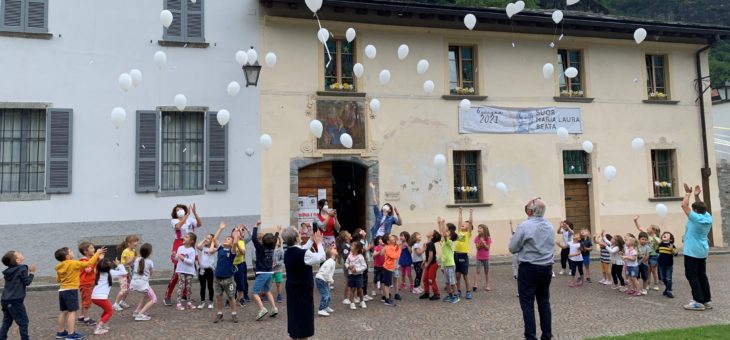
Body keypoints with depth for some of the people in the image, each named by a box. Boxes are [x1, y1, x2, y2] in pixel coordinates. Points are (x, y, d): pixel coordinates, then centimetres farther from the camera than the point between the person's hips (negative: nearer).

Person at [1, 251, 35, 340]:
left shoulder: (8, 271, 11)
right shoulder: (22, 268, -10)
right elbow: (26, 282, -8)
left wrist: (27, 272, 19)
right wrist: (32, 273, 3)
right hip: (15, 301, -7)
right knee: (23, 322, 2)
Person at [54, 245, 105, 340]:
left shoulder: (59, 266, 7)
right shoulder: (73, 263, -14)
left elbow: (58, 279, 17)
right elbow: (89, 263, -11)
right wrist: (97, 253, -2)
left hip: (62, 290, 8)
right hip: (71, 291, -8)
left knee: (64, 311, 16)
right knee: (72, 312, -6)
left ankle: (60, 332, 24)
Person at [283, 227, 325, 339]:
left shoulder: (287, 253, 1)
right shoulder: (304, 254, -22)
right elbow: (321, 257, -9)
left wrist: (311, 240, 18)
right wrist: (319, 243, 4)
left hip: (291, 290, 8)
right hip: (303, 291, -7)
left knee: (294, 317, 16)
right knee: (304, 319, 3)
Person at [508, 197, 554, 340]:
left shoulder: (524, 226, -16)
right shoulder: (550, 226, 6)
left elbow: (512, 248, -7)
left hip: (529, 269, -6)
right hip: (547, 268, 6)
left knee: (527, 303, 0)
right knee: (544, 302, 13)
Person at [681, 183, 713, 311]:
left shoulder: (696, 218, -16)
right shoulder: (708, 217, 3)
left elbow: (684, 205, -11)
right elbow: (700, 207, 21)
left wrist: (688, 193, -1)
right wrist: (697, 196, 16)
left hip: (692, 252, -8)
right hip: (703, 251, 8)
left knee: (691, 275, -4)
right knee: (702, 275, 13)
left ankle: (698, 301, -7)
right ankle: (707, 300, 16)